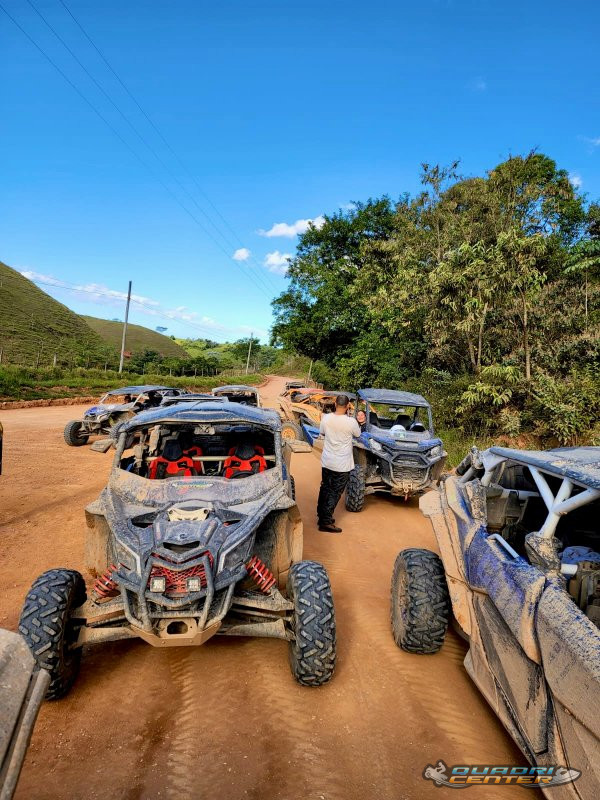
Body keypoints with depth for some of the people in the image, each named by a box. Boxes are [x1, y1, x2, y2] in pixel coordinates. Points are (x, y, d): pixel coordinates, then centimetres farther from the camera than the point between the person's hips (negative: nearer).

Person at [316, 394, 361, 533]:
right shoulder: (351, 422, -20)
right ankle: (326, 522, 7)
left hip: (326, 462, 4)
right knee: (335, 493, 6)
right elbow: (357, 434, 1)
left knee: (325, 488, 20)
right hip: (342, 464, -4)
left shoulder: (326, 418, -9)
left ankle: (321, 515, 33)